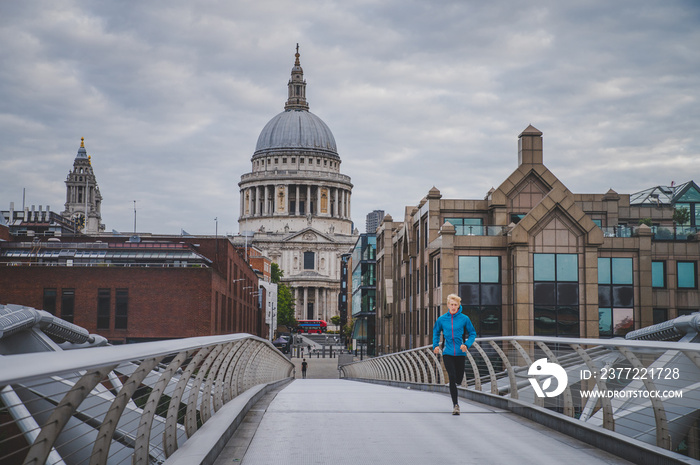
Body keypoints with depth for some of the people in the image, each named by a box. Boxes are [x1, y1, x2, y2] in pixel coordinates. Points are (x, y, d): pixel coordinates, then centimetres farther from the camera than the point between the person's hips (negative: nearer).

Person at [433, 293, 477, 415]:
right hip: (447, 353, 0)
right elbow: (436, 332, 20)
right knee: (452, 378, -14)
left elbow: (472, 333, 7)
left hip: (460, 353, 0)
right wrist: (435, 345, 6)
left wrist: (467, 345, -9)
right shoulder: (442, 319, 2)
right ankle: (455, 405, -10)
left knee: (459, 380, 7)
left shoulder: (464, 319, -2)